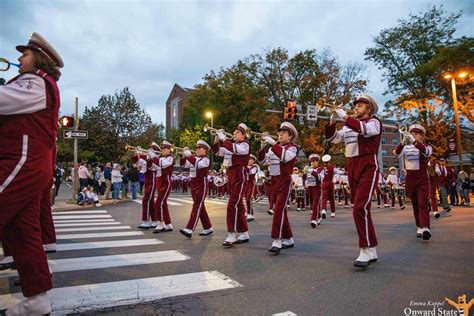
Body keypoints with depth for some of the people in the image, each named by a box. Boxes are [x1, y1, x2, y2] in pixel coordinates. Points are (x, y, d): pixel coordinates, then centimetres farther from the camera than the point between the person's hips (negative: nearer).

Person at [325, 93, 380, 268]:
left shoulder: (374, 122, 0)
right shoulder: (349, 126, 18)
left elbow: (365, 130, -23)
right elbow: (333, 138, 10)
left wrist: (344, 117, -20)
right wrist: (332, 121, -3)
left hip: (368, 169, -7)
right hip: (352, 170, 7)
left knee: (360, 208, -20)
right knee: (361, 210, 9)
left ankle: (366, 250, -12)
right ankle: (372, 252, 18)